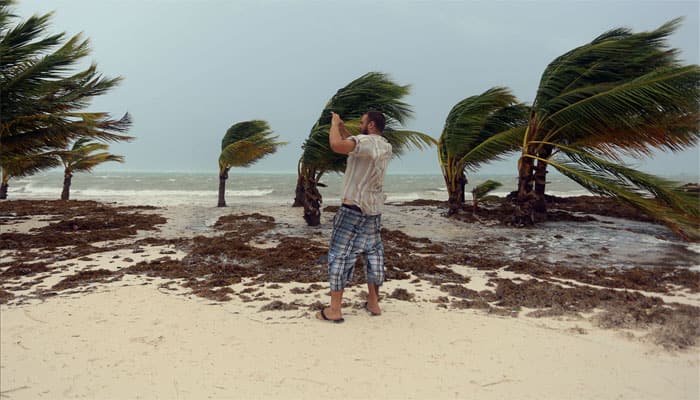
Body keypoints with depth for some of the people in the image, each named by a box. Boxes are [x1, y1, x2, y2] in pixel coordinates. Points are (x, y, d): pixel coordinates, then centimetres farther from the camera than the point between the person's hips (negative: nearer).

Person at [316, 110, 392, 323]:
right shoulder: (386, 147, 8)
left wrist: (335, 123, -16)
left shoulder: (366, 141, -17)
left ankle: (334, 310, 3)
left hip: (353, 209, -8)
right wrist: (342, 128, 17)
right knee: (373, 254, 16)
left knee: (339, 255, 0)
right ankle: (373, 303, 24)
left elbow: (336, 145, -33)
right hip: (374, 211, 8)